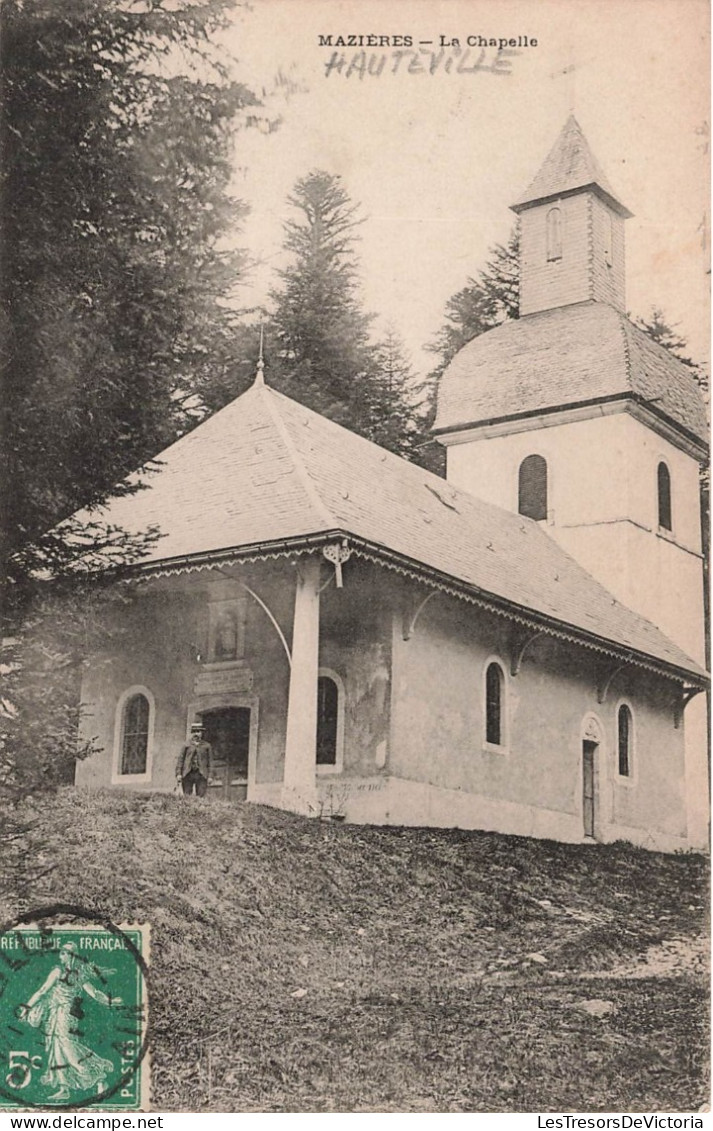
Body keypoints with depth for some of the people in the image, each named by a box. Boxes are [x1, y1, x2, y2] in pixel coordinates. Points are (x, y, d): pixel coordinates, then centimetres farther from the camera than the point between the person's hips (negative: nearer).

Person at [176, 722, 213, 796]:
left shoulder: (206, 746, 12)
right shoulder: (186, 745, 12)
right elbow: (180, 759, 8)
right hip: (188, 774, 1)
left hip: (201, 774, -1)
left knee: (201, 796, -9)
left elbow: (210, 761, 9)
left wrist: (210, 776, 1)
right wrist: (178, 773, -2)